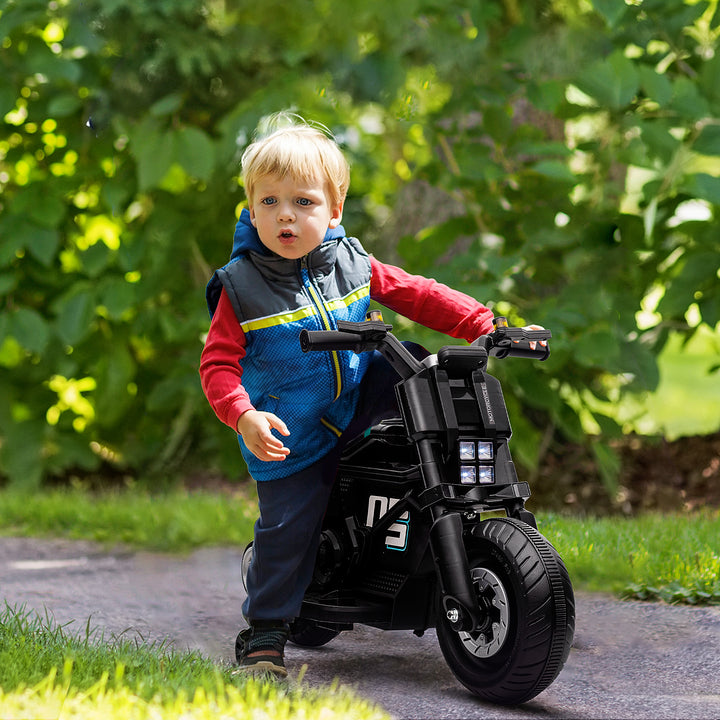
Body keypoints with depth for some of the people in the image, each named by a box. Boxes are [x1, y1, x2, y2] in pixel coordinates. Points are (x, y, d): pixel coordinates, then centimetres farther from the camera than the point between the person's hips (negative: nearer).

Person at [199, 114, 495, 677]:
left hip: (358, 397, 3)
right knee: (287, 529, -6)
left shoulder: (352, 263, -3)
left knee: (415, 366, -15)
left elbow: (415, 294, 4)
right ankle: (264, 635, 7)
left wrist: (484, 326, -5)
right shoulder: (241, 287, -13)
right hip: (291, 435, -3)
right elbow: (218, 363, -14)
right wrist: (244, 417, -31)